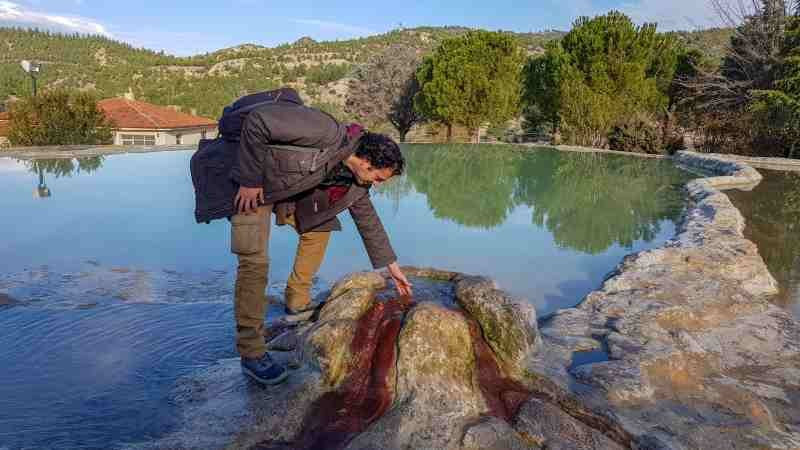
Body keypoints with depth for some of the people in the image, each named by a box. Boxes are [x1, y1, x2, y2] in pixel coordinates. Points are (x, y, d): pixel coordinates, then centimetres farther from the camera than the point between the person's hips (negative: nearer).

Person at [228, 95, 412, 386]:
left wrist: (393, 268, 11)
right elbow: (258, 120, -31)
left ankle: (297, 303, 24)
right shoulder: (327, 132, -32)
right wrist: (250, 180, -27)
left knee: (318, 230, 9)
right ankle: (251, 353, -10)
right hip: (255, 185, -8)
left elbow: (369, 222, 8)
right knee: (255, 261, -16)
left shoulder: (356, 180, -5)